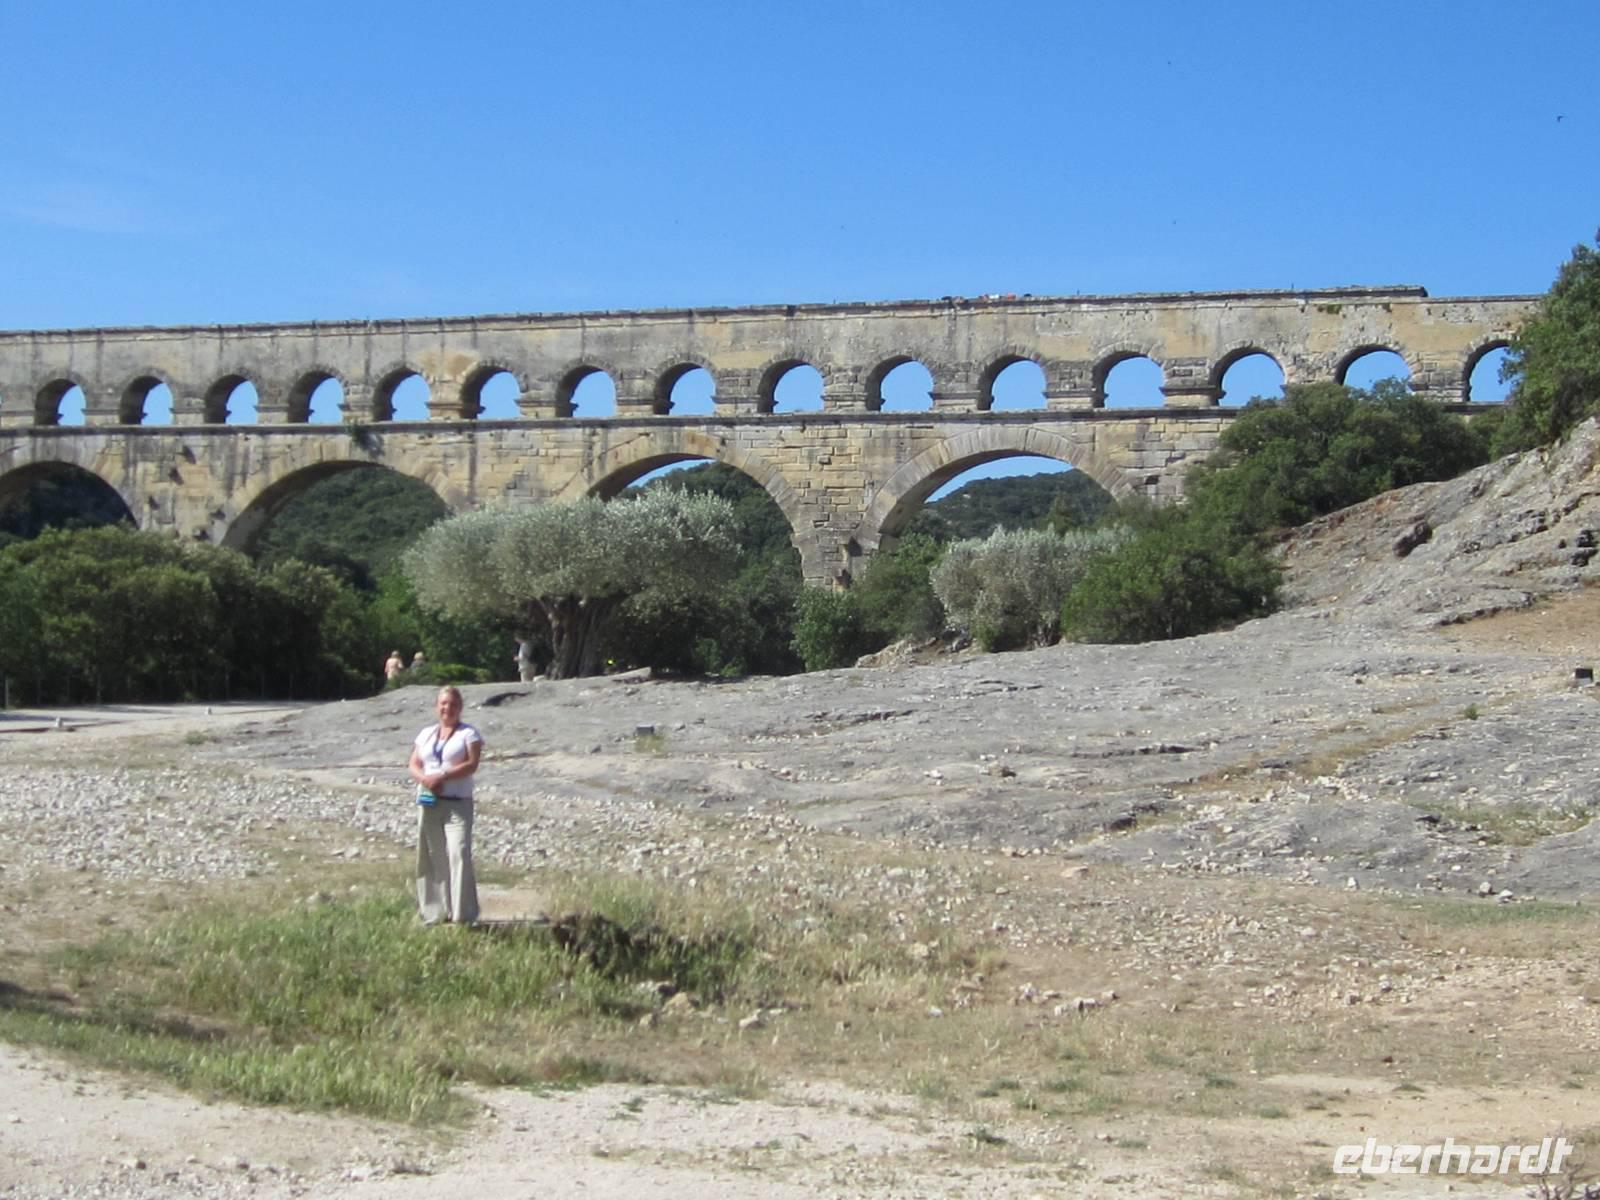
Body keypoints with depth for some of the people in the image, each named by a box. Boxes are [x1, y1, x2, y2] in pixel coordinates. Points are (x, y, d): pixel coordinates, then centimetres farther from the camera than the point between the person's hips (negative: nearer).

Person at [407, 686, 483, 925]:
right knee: (431, 857, 6)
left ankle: (462, 914, -11)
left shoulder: (469, 734, 1)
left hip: (458, 804, -5)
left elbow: (472, 765, -11)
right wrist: (425, 779, -12)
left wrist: (443, 776, -20)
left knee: (459, 854, -13)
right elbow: (414, 765, 10)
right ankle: (435, 912, 13)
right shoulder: (426, 734, 16)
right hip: (428, 803, 5)